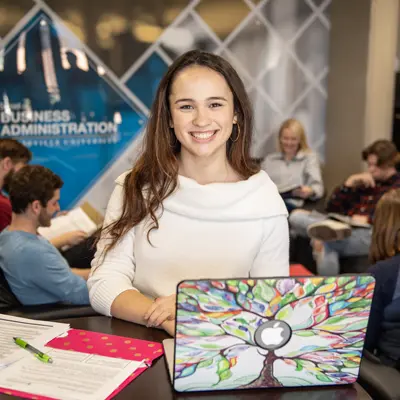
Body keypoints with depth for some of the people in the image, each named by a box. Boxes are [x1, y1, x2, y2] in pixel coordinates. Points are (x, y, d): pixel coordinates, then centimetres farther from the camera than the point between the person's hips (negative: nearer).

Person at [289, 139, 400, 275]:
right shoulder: (365, 182, 29)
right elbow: (332, 208, 21)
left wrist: (368, 220, -14)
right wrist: (350, 182, 10)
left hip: (373, 235, -6)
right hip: (346, 229, 7)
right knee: (296, 215, -21)